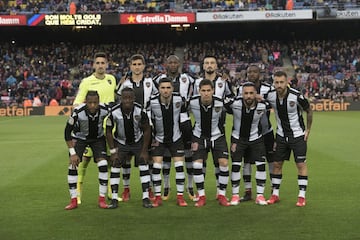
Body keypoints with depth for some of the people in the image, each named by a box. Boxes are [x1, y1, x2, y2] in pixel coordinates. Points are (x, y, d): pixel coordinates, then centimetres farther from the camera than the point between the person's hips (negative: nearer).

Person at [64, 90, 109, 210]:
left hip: (98, 138, 1)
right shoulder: (78, 112, -32)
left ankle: (102, 199, -4)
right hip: (79, 137, -1)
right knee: (73, 166, -13)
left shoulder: (105, 110, -27)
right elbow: (67, 131, -21)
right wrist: (72, 153, -22)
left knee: (103, 165, -15)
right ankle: (74, 200, -2)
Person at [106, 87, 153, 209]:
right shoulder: (114, 112, -25)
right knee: (115, 167, -7)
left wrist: (144, 150, -11)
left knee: (144, 167, -8)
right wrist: (113, 151, -12)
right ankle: (114, 199, 1)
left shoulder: (140, 110, -25)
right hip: (120, 142, 0)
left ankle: (146, 198, 0)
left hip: (138, 141, 0)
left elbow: (147, 130, -11)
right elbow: (109, 131, -10)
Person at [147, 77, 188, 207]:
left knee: (179, 165, -5)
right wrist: (151, 138, -4)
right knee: (156, 166, -7)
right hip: (158, 139, -1)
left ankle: (180, 196, 4)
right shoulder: (152, 102, -18)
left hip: (176, 138, 1)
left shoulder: (179, 99, -14)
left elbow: (184, 114, 6)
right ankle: (158, 197, 4)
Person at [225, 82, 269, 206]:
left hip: (256, 138, 1)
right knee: (235, 166, -6)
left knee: (261, 165, -6)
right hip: (238, 138, -1)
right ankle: (235, 195, 8)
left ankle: (260, 195, 5)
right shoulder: (234, 104, -24)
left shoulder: (262, 106, -19)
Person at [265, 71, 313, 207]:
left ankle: (302, 196, 2)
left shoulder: (296, 96, -20)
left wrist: (308, 130, -2)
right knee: (277, 164, 5)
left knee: (301, 164, -4)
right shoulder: (270, 96, -12)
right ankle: (275, 194, 16)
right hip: (281, 135, 4)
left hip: (298, 134, -3)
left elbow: (309, 111, -5)